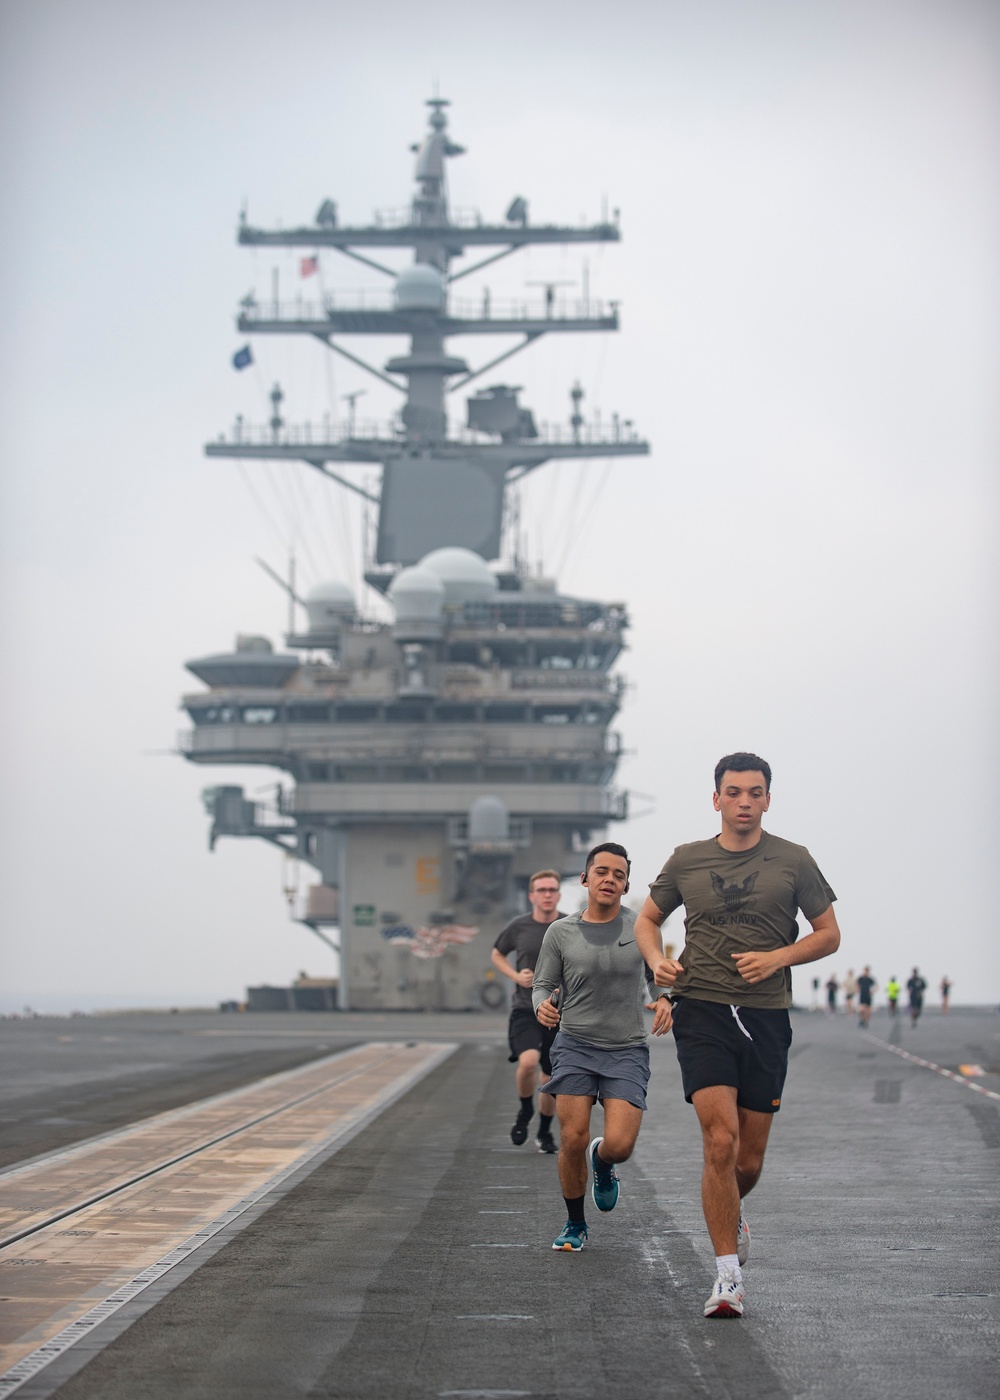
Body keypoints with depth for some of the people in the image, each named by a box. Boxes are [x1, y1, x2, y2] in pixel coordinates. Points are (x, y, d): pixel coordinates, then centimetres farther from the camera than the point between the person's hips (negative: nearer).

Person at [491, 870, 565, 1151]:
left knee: (551, 1080, 9)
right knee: (528, 1061, -26)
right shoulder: (518, 927, -2)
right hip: (525, 1009, -1)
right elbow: (497, 955, 14)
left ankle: (544, 1132, 32)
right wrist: (516, 976, -4)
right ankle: (525, 1109, 3)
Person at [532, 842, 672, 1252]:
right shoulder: (561, 933, 1)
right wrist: (542, 1006, -15)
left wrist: (663, 1000, -9)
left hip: (627, 1051, 0)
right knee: (572, 1140, -7)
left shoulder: (640, 927, 1)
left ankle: (601, 1162, 27)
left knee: (619, 1145, -13)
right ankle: (575, 1225, 16)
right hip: (575, 1046, 0)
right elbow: (543, 985, 8)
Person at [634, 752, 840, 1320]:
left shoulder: (793, 861, 3)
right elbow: (648, 919, 19)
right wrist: (658, 961, -1)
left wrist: (778, 957, -10)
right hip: (702, 1012, -1)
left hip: (766, 1017, 1)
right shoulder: (687, 861, 6)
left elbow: (829, 934, 8)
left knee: (749, 1161, 6)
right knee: (721, 1140, -17)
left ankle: (731, 1210, 42)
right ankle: (729, 1276, -11)